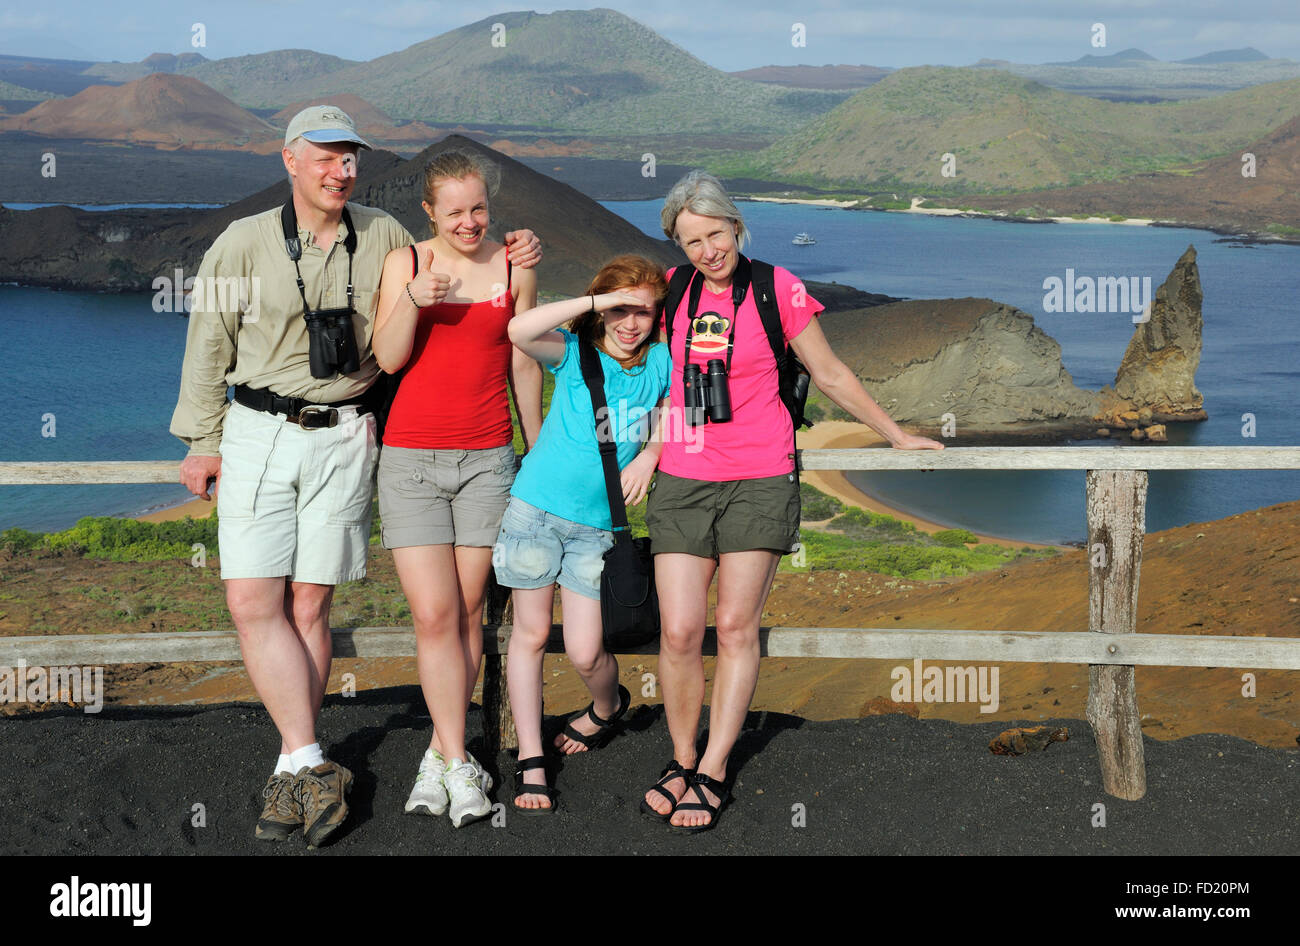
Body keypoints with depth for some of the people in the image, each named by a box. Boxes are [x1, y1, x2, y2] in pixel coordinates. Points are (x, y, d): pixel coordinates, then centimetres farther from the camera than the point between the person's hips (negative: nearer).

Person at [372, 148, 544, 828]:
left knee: (466, 613, 2)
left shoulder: (514, 270, 7)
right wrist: (413, 301, -21)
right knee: (433, 615, -9)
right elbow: (388, 358, -4)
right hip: (411, 458, -1)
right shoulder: (404, 263, 4)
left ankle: (440, 752, 13)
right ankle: (459, 765, -4)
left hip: (486, 458, 1)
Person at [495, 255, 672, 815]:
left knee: (585, 652, 1)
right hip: (537, 508, -1)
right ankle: (530, 759, 15)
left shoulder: (660, 362, 2)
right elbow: (519, 331, -26)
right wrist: (596, 302, -27)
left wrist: (649, 456, -4)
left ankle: (608, 707, 36)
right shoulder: (574, 351, -7)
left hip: (598, 524, 2)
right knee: (531, 633, 5)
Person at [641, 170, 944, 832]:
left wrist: (896, 436, 14)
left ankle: (713, 774, 3)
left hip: (759, 481, -2)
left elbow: (829, 374, 9)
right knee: (679, 631, -4)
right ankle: (682, 761, 13)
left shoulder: (777, 289, -1)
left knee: (736, 628, -3)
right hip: (682, 480, 2)